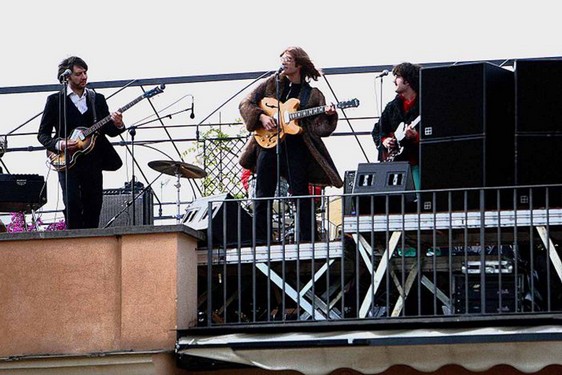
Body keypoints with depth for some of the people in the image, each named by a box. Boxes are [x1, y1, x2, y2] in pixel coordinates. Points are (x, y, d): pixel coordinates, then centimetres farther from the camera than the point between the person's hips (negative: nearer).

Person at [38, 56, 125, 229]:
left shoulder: (98, 99, 14)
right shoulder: (55, 100, 5)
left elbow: (109, 130, 12)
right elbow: (43, 134, 5)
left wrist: (117, 125, -11)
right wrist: (58, 144, -14)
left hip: (93, 161, 3)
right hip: (67, 163, -3)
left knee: (94, 207, -1)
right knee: (72, 205, -16)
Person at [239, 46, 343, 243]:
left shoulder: (312, 95, 6)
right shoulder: (271, 84, 10)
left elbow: (319, 128, 2)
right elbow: (245, 104, 8)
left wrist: (328, 116, -18)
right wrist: (262, 117, -8)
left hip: (296, 148, -2)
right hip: (268, 144, 2)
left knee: (301, 196, -3)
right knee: (262, 197, 3)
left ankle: (307, 240, 2)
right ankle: (260, 240, 8)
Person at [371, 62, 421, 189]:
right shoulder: (392, 106, 16)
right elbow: (377, 130, 23)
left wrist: (415, 136, -24)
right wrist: (384, 140, 4)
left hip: (415, 161, -5)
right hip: (394, 161, 5)